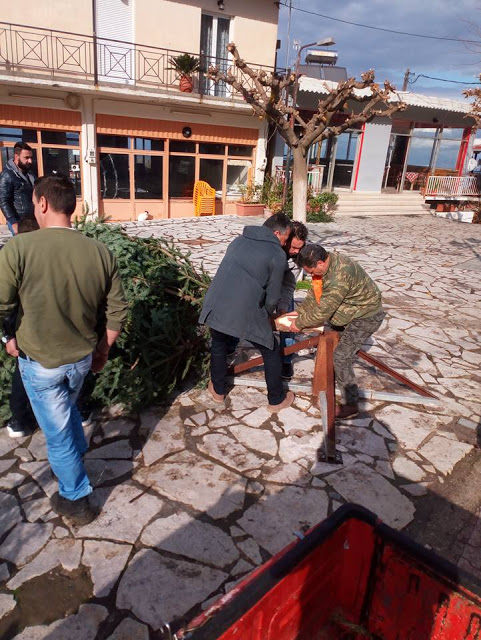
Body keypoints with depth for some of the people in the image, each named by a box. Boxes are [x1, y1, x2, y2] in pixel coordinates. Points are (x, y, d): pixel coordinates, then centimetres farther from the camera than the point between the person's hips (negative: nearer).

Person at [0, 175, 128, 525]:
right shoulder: (101, 252, -10)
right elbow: (118, 311, -4)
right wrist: (103, 349, 11)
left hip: (40, 362, -4)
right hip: (82, 358, 4)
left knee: (58, 433, 14)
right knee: (68, 407, 33)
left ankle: (77, 501, 32)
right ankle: (78, 456, 57)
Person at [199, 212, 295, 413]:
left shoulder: (239, 240, 15)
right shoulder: (278, 255, -1)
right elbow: (273, 295, 1)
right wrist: (267, 315, 22)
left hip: (215, 305, 5)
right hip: (246, 313, -5)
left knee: (218, 345, 29)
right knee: (271, 352, 16)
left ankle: (218, 390, 44)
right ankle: (276, 400, 29)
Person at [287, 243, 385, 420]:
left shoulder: (339, 277, -36)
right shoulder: (326, 261, -6)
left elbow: (321, 312, -28)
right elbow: (315, 294, 6)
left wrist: (299, 323, -15)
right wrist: (300, 311, -1)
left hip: (366, 317, -10)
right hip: (351, 311, 10)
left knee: (341, 357, -13)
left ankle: (350, 405, -3)